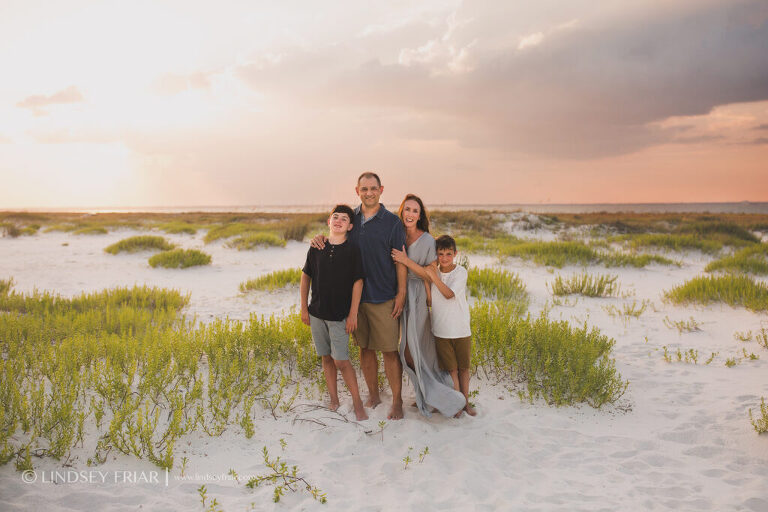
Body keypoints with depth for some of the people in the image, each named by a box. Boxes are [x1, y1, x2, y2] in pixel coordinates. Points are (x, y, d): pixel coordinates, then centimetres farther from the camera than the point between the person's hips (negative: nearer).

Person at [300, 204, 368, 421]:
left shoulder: (353, 250, -7)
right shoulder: (316, 248, 2)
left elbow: (357, 282, -7)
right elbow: (306, 277, 9)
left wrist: (353, 314, -10)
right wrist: (304, 307, 6)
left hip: (340, 315, -4)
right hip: (317, 313, 4)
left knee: (341, 361, -6)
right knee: (326, 358, 12)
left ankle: (357, 402, 9)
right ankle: (334, 400, 25)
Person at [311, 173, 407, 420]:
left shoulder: (392, 221, -4)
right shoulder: (350, 218, 7)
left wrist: (401, 294, -9)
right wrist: (321, 238, -3)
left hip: (383, 297, -4)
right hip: (355, 295, 4)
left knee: (389, 350, 0)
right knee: (365, 348, 13)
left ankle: (397, 402, 13)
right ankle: (373, 395, 29)